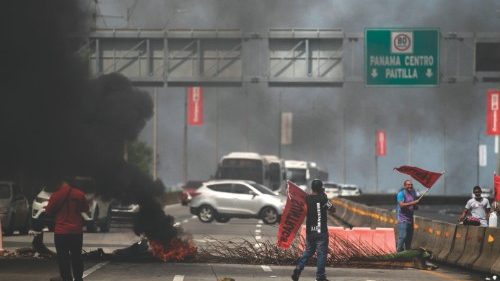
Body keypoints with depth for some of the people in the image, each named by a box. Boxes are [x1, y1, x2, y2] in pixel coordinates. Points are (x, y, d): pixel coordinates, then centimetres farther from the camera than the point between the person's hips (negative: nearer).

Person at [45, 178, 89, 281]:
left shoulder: (55, 196, -8)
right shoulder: (79, 194, -2)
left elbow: (49, 211, 2)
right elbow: (85, 209, 11)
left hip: (61, 232, -3)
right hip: (77, 231, 3)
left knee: (63, 257, 0)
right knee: (77, 256, 14)